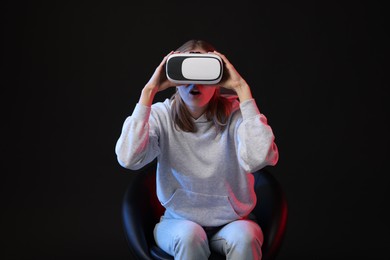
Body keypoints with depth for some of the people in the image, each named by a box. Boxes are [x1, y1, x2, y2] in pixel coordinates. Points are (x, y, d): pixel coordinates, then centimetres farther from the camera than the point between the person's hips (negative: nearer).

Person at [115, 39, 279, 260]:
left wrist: (242, 89, -26)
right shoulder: (162, 115, -8)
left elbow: (258, 158, -31)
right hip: (179, 221, 1)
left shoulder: (233, 113, -11)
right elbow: (128, 159, -26)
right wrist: (149, 91, -22)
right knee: (190, 235, -31)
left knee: (244, 236, -32)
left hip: (232, 221, 0)